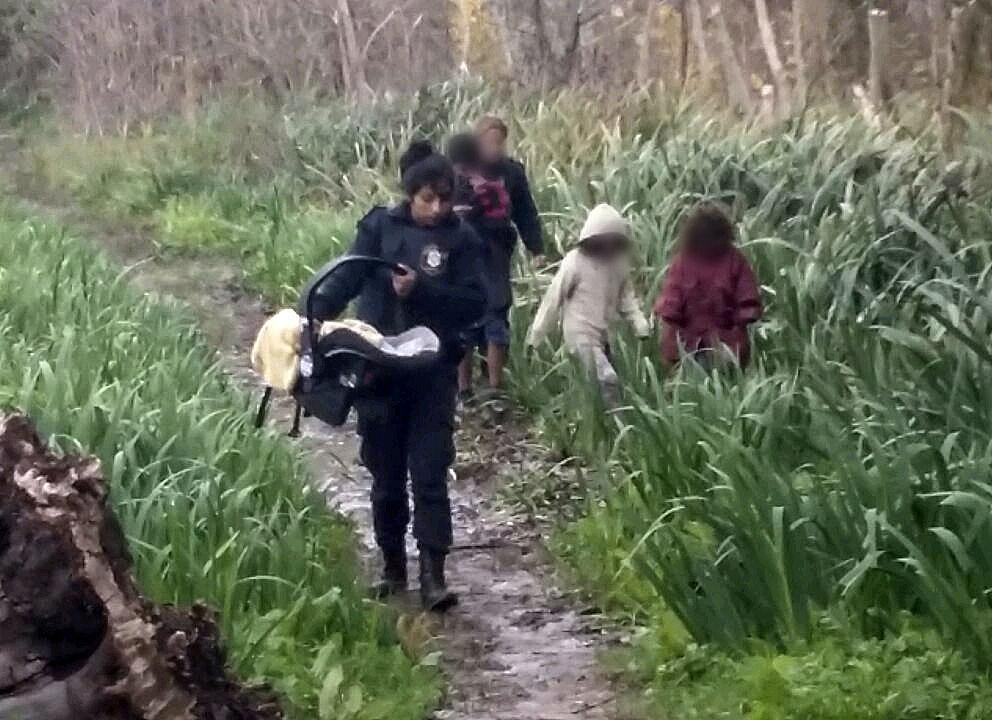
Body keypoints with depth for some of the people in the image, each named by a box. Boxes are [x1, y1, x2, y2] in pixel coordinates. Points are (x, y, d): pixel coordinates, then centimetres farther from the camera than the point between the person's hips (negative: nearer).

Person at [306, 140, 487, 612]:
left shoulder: (461, 239, 0)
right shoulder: (380, 227, 0)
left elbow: (475, 303, -6)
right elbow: (346, 280, -5)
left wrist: (420, 290, -18)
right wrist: (310, 318, -20)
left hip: (433, 373, -1)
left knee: (430, 474, -6)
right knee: (386, 474, 10)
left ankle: (433, 576, -7)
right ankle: (392, 568, 23)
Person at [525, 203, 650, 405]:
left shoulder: (618, 261, 0)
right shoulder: (575, 261, -16)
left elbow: (626, 296, 11)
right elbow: (554, 298, -11)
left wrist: (640, 323, -3)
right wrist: (535, 337, -7)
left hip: (602, 334, 6)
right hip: (580, 333, -6)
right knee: (607, 380, -15)